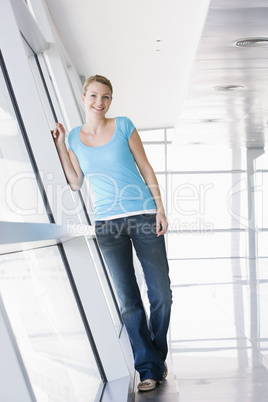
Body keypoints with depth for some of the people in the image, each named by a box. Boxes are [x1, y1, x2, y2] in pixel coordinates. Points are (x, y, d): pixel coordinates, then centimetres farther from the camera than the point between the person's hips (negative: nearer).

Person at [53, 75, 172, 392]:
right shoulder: (74, 137, 9)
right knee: (128, 300, 1)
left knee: (161, 294, 2)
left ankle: (158, 356, 24)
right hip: (107, 223, 1)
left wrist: (160, 209, -3)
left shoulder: (123, 126, 3)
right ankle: (149, 368, 11)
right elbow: (75, 183, 8)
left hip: (143, 216, -1)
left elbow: (146, 169, 4)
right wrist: (60, 146, 3)